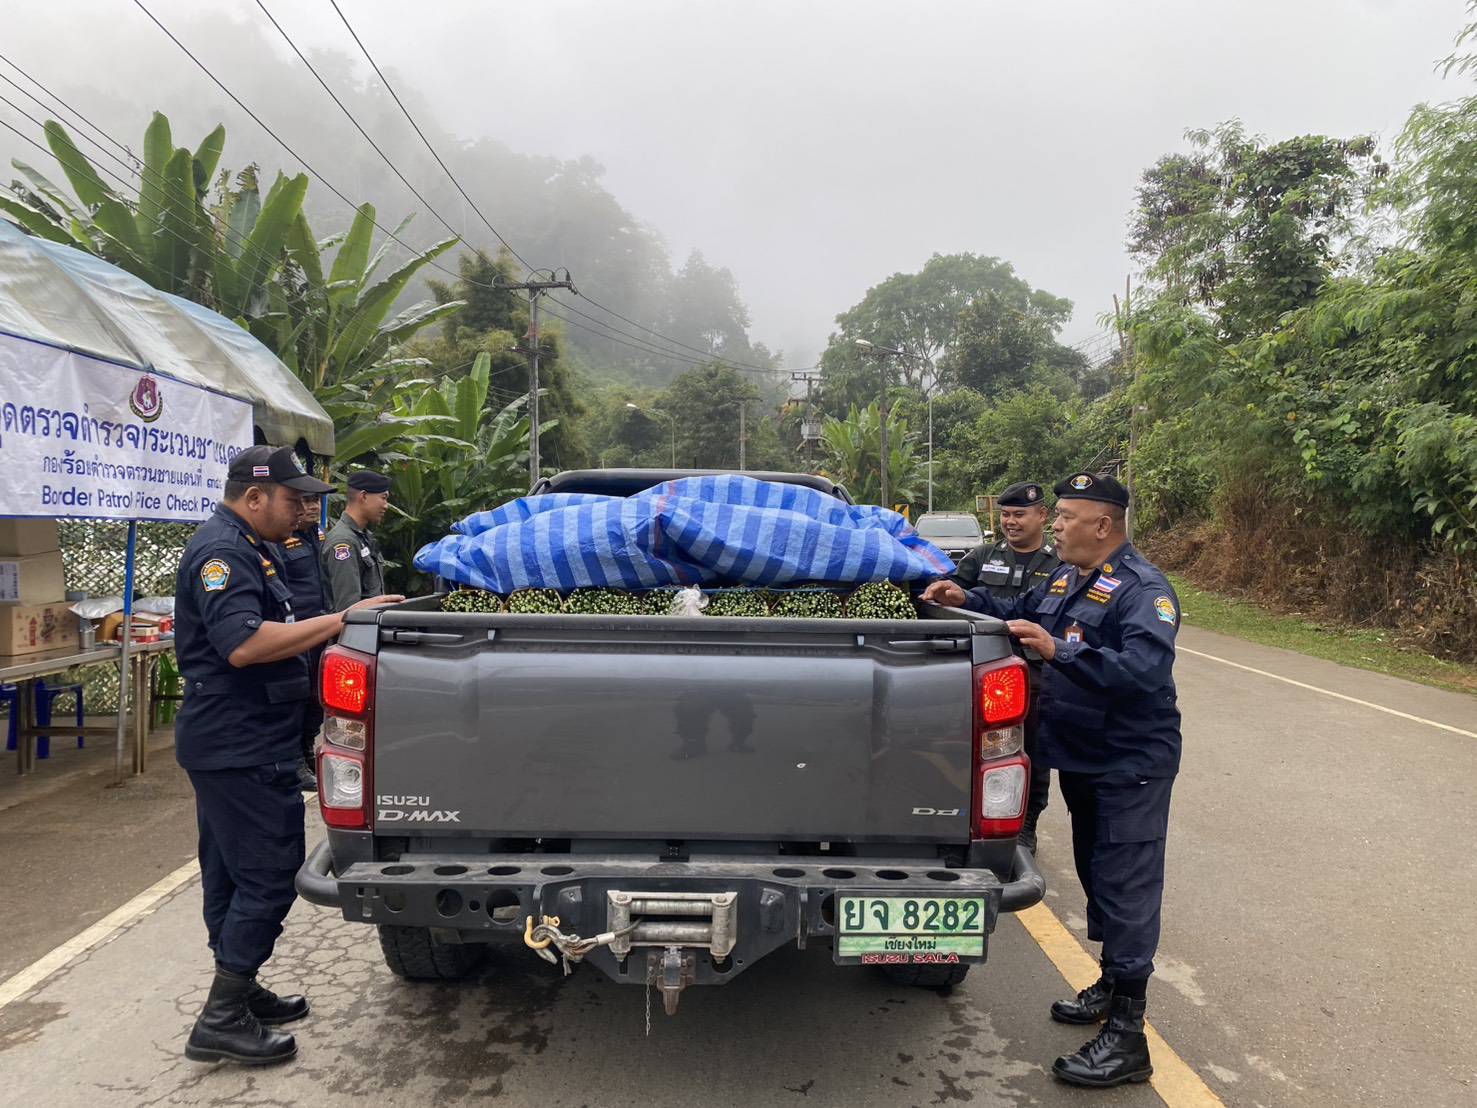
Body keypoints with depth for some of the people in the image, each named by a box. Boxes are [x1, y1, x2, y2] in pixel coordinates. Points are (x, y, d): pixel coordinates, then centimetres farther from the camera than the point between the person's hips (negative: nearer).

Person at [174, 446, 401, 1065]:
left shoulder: (248, 549, 18)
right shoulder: (221, 551, -16)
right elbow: (243, 644, -28)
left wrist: (327, 630, 12)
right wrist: (343, 621, -28)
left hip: (232, 742, 11)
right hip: (241, 746, -11)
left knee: (233, 872, 17)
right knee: (270, 872, -6)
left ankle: (239, 992, 29)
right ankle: (222, 1020, 2)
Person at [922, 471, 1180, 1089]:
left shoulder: (1142, 589, -20)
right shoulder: (1065, 579, 8)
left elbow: (1145, 669, -34)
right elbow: (1019, 615, 24)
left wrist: (1058, 650, -40)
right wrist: (967, 602, 9)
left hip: (1130, 766, -9)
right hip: (1079, 758, 9)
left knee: (1125, 891, -5)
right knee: (1096, 876, 21)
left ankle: (1127, 1040, 3)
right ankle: (1113, 987, 38)